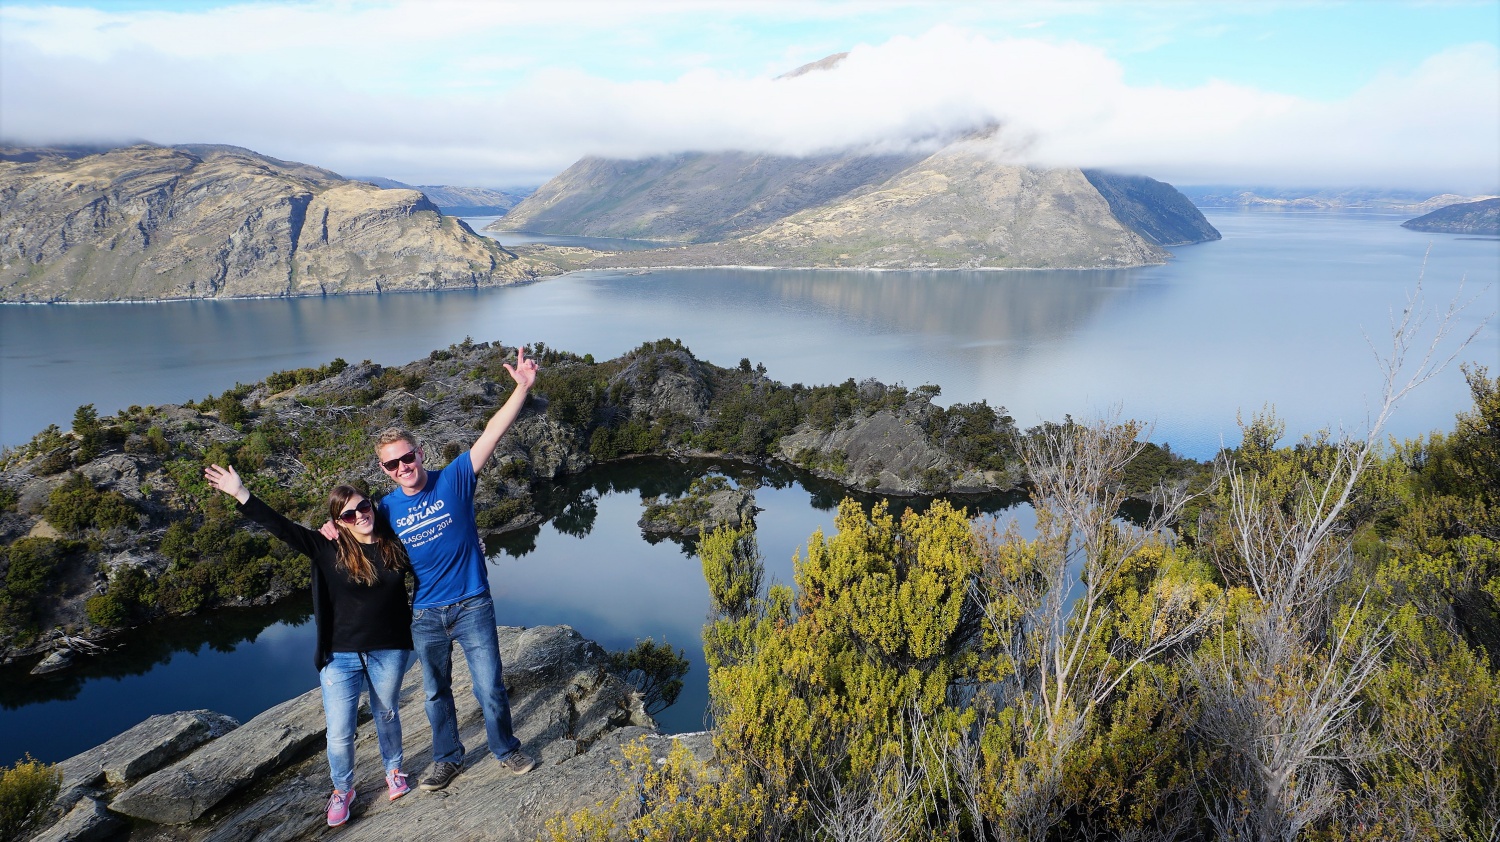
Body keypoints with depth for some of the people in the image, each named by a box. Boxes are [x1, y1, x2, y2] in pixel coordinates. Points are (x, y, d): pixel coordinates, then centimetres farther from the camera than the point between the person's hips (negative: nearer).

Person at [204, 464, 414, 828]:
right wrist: (241, 494, -22)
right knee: (339, 734, 3)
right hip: (341, 656, -1)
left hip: (388, 651, 1)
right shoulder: (328, 547, -9)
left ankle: (393, 770, 46)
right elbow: (282, 527, -15)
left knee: (386, 715, 20)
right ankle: (342, 790, 31)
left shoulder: (395, 545, -6)